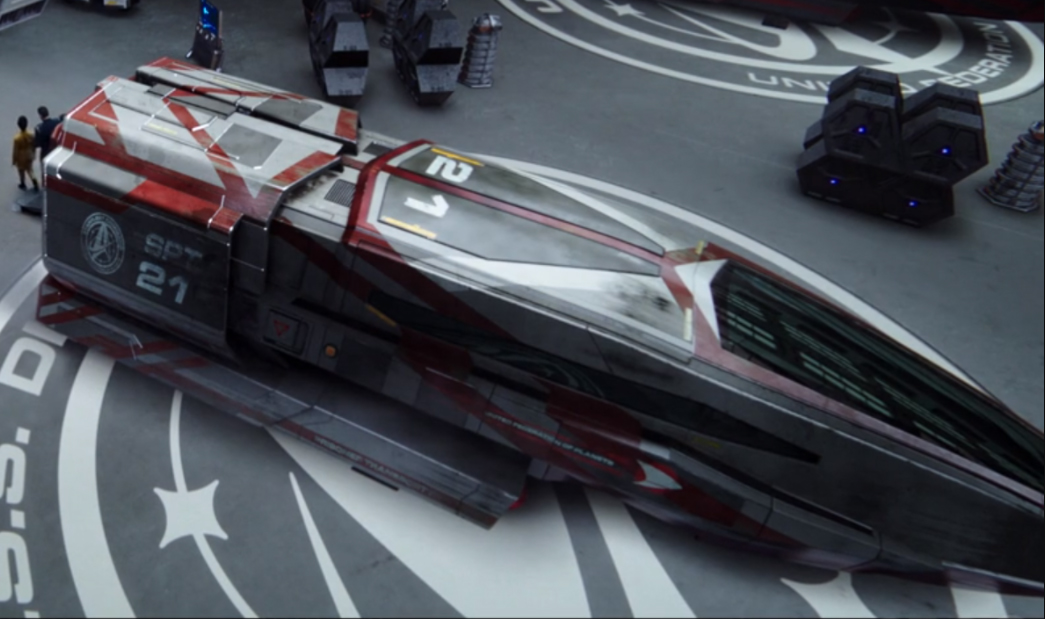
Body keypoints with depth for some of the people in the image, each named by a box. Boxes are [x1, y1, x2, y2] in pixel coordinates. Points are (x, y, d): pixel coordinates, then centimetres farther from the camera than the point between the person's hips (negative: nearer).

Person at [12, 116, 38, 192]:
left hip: (21, 158, -3)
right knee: (30, 170, 23)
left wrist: (13, 160, -5)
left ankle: (23, 185, 42)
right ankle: (36, 185, 18)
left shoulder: (17, 138, -33)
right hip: (29, 156, 3)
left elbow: (15, 150, -20)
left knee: (21, 171, 21)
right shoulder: (31, 135, -20)